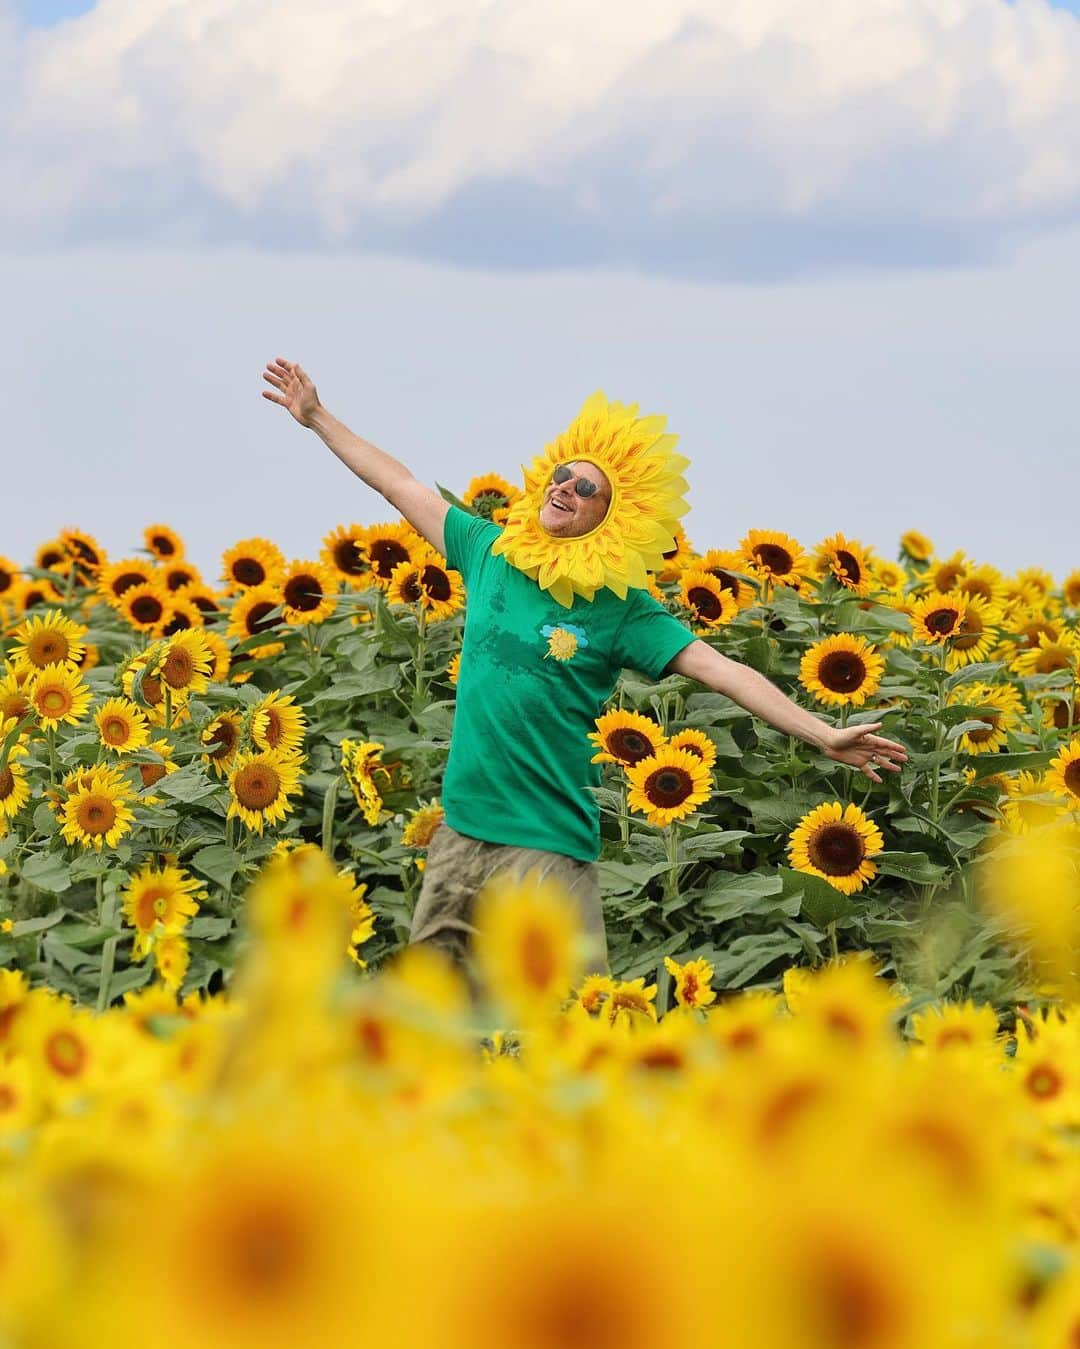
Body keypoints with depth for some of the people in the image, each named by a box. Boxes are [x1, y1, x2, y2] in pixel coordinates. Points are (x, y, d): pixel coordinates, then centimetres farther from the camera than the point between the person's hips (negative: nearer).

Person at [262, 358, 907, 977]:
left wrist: (823, 734, -19)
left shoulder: (621, 609, -6)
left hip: (550, 846, -4)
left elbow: (724, 670, -10)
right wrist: (318, 418, 22)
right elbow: (406, 488, 15)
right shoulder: (490, 553, 5)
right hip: (461, 831, 4)